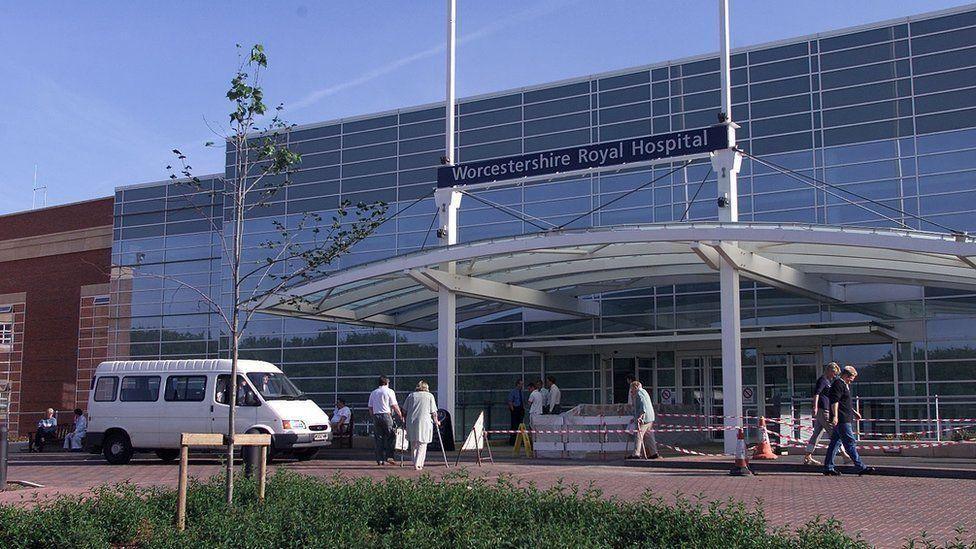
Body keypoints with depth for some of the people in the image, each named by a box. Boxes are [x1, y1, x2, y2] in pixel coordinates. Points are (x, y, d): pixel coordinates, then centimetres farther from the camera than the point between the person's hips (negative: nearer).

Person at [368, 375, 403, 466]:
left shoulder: (373, 393, 14)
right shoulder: (389, 391, 0)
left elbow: (370, 408, 14)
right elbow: (394, 406, -5)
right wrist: (401, 416, 0)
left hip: (376, 416, 4)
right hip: (386, 415, -4)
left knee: (378, 438, 6)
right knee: (389, 437, -1)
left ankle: (379, 459, 5)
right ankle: (389, 457, -11)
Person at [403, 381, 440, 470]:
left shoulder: (411, 395, 14)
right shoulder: (430, 396, 8)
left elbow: (404, 410, 11)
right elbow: (433, 412, 3)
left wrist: (404, 419, 24)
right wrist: (436, 421, 16)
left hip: (411, 422, 3)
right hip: (424, 422, -3)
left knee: (413, 444, 14)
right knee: (422, 444, 1)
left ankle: (416, 463, 15)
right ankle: (417, 464, -8)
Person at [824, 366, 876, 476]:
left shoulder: (844, 384, 23)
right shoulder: (838, 384, -11)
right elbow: (834, 401, -20)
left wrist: (854, 412, 30)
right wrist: (835, 416, -27)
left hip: (845, 419, 11)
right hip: (841, 419, -11)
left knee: (835, 442, 9)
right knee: (850, 442, -10)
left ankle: (828, 468, 11)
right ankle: (861, 467, -10)